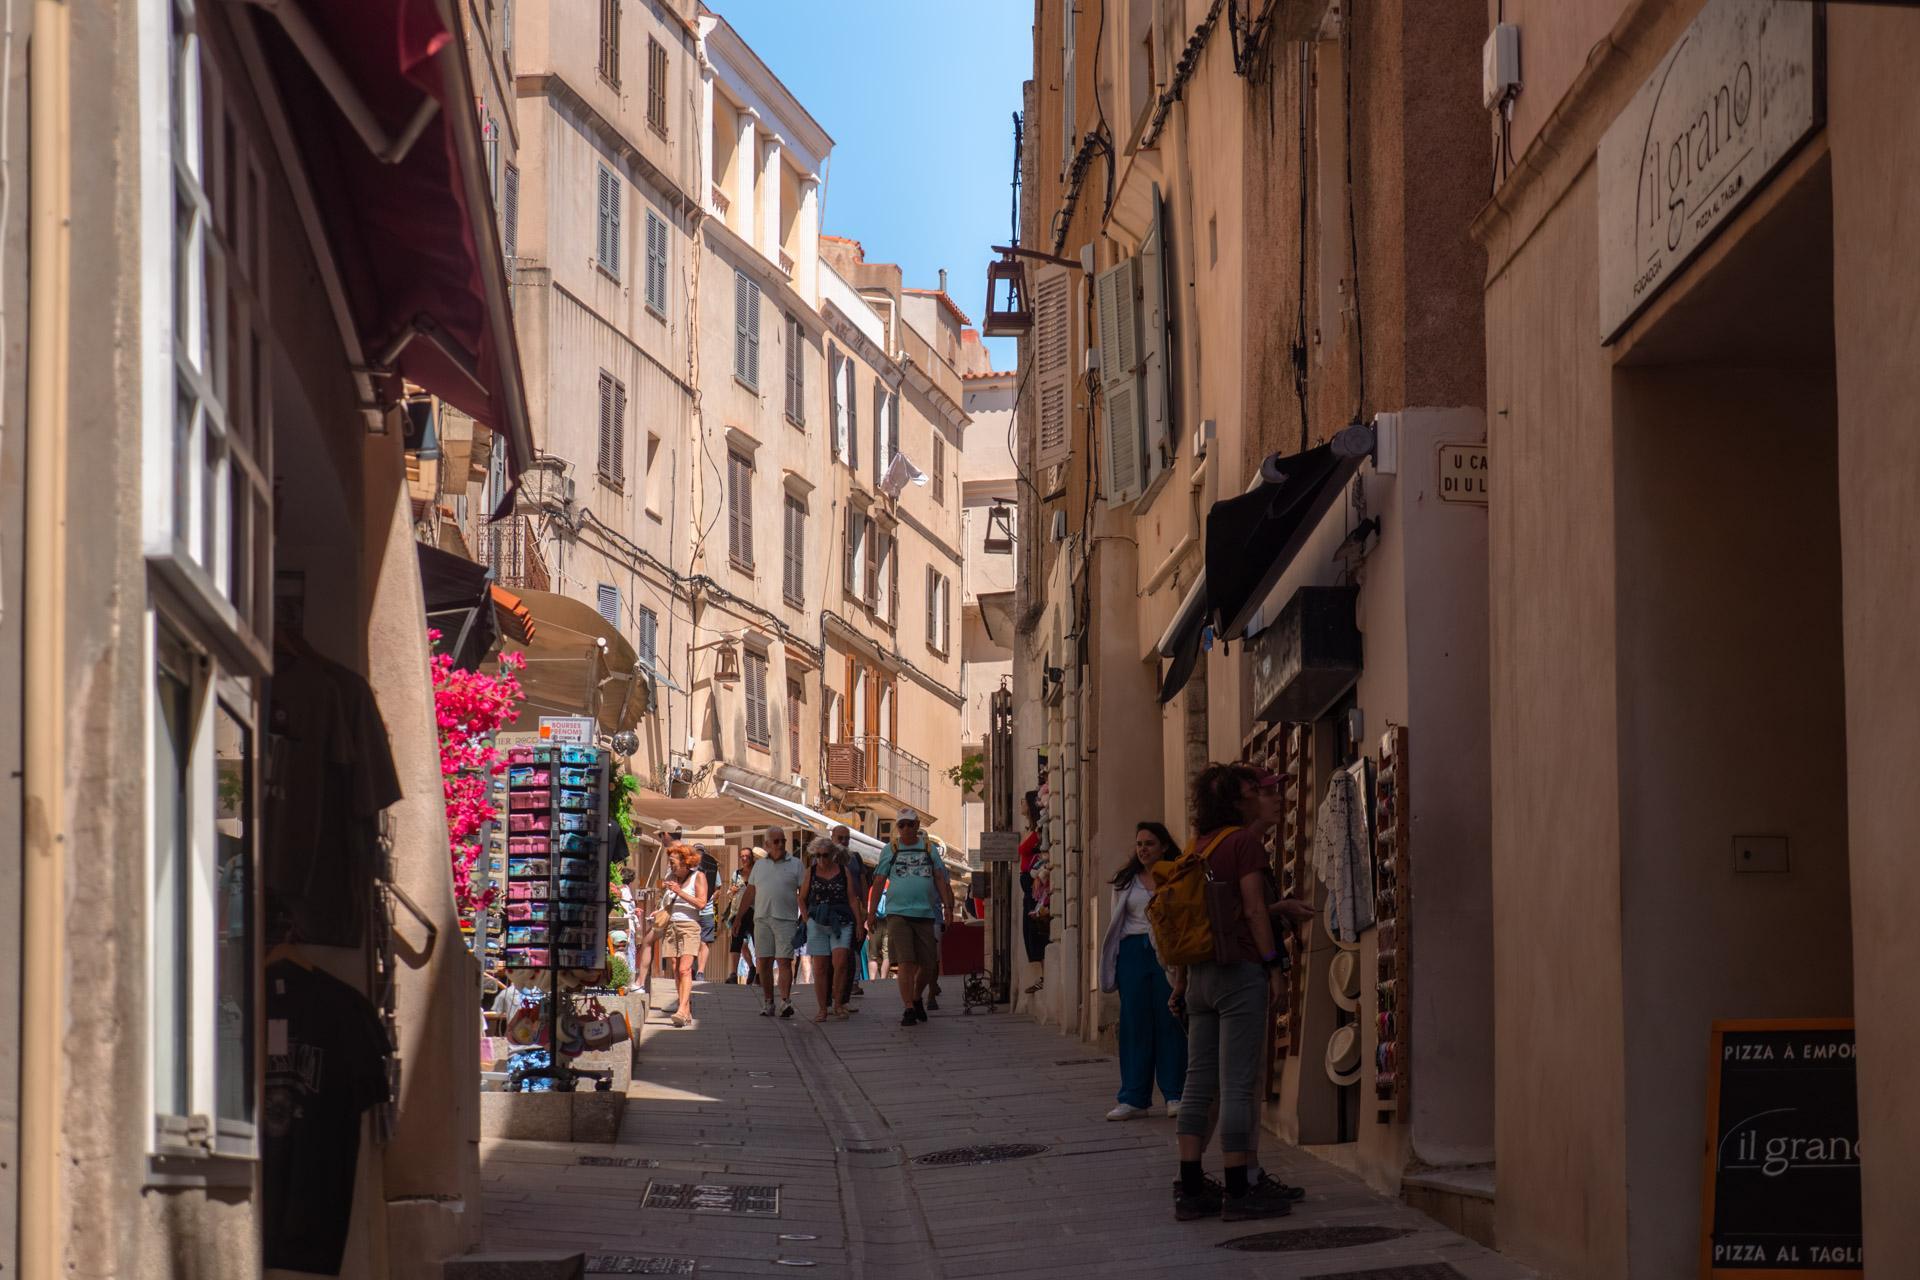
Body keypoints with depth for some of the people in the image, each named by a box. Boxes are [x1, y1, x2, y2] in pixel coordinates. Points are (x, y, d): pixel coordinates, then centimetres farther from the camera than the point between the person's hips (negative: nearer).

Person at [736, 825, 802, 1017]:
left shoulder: (795, 864, 6)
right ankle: (767, 1003, 8)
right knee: (764, 962, 2)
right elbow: (750, 894, 18)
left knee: (784, 961, -11)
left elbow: (803, 894, 2)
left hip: (786, 920, -3)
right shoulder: (759, 865, 15)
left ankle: (785, 1001, -17)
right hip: (761, 919, 3)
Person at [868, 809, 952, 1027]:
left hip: (925, 913, 2)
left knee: (926, 964, 7)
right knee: (906, 962, -13)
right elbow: (879, 882, 8)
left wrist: (947, 905, 1)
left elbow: (939, 879, 12)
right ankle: (908, 1008, -12)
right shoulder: (890, 849, 8)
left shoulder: (928, 848, 13)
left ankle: (916, 999, 31)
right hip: (898, 912, -2)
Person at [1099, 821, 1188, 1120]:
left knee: (1169, 1022, -3)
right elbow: (1117, 922, 18)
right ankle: (1133, 1098, 3)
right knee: (1134, 1025, 1)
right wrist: (1111, 965, 12)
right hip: (1133, 952, 3)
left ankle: (1175, 1095, 4)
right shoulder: (1126, 881, 15)